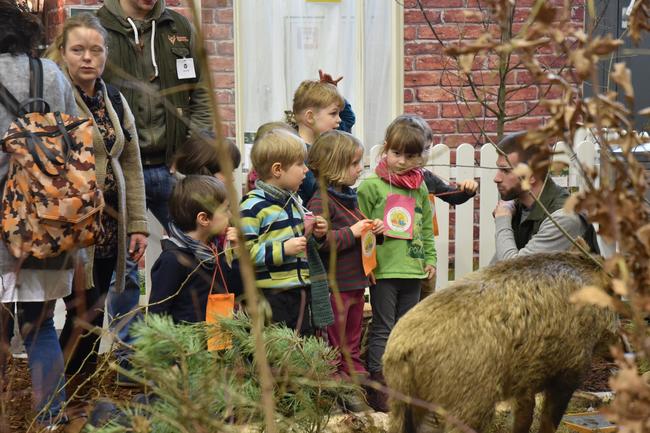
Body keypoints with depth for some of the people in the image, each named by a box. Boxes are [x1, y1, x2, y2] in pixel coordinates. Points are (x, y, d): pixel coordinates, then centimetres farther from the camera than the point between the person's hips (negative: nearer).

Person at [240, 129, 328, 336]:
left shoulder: (293, 202, 16)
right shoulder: (253, 206, -13)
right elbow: (243, 251, -20)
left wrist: (316, 235, 9)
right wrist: (283, 249, -23)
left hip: (301, 291, 8)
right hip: (271, 295, -8)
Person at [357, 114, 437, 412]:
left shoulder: (420, 189, 11)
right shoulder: (371, 185, -6)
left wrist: (430, 259, 14)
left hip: (413, 270, 5)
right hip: (384, 268, -5)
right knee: (382, 329, -2)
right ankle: (377, 388, 3)